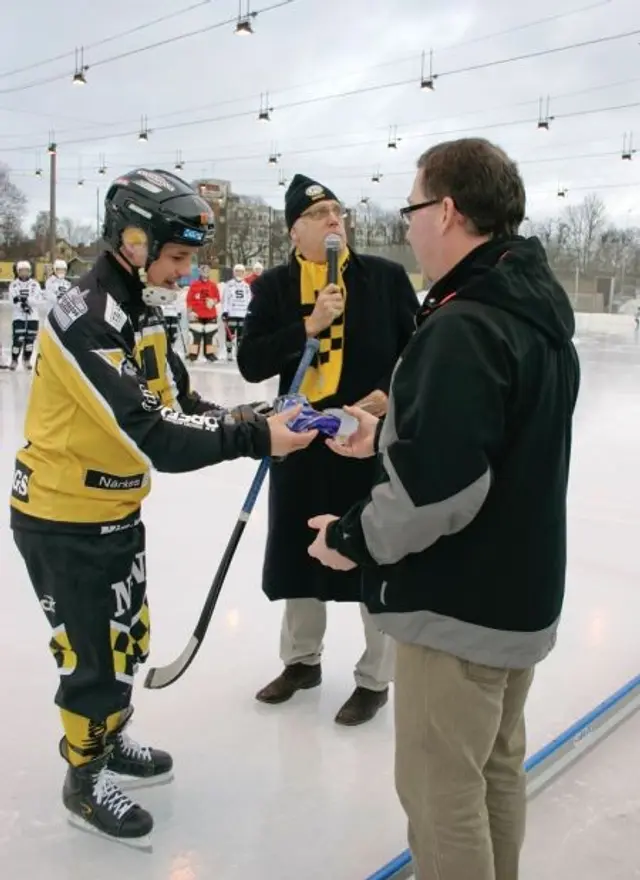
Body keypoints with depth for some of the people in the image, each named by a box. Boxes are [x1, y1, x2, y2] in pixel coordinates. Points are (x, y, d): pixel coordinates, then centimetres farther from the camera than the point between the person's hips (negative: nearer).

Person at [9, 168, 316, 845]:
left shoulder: (141, 310, 3)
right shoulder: (84, 321, -28)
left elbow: (178, 405, 2)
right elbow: (150, 438, -35)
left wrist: (245, 419, -15)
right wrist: (253, 439, -36)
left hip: (115, 510, 9)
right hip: (61, 519, -9)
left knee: (127, 636, 22)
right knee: (94, 654, 5)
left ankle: (109, 738, 45)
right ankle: (85, 779, 27)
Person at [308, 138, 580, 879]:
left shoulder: (463, 325, -24)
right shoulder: (535, 310, 7)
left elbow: (437, 484, -30)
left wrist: (356, 538, -14)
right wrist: (388, 437, 15)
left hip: (458, 604, -10)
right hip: (520, 590, 10)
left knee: (441, 789, 6)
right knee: (496, 769, 22)